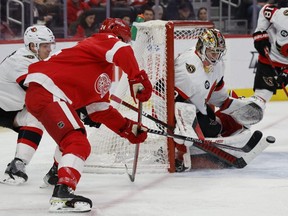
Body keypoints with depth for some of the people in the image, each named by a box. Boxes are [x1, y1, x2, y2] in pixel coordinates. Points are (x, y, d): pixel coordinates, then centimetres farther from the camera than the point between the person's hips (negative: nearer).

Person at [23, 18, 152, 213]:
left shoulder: (105, 71, 28)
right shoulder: (106, 40, 2)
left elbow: (99, 110, 26)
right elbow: (123, 52, -23)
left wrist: (128, 128, 22)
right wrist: (138, 79, -28)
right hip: (46, 90, -11)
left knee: (72, 139, 28)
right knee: (79, 144, -20)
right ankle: (63, 196, -32)